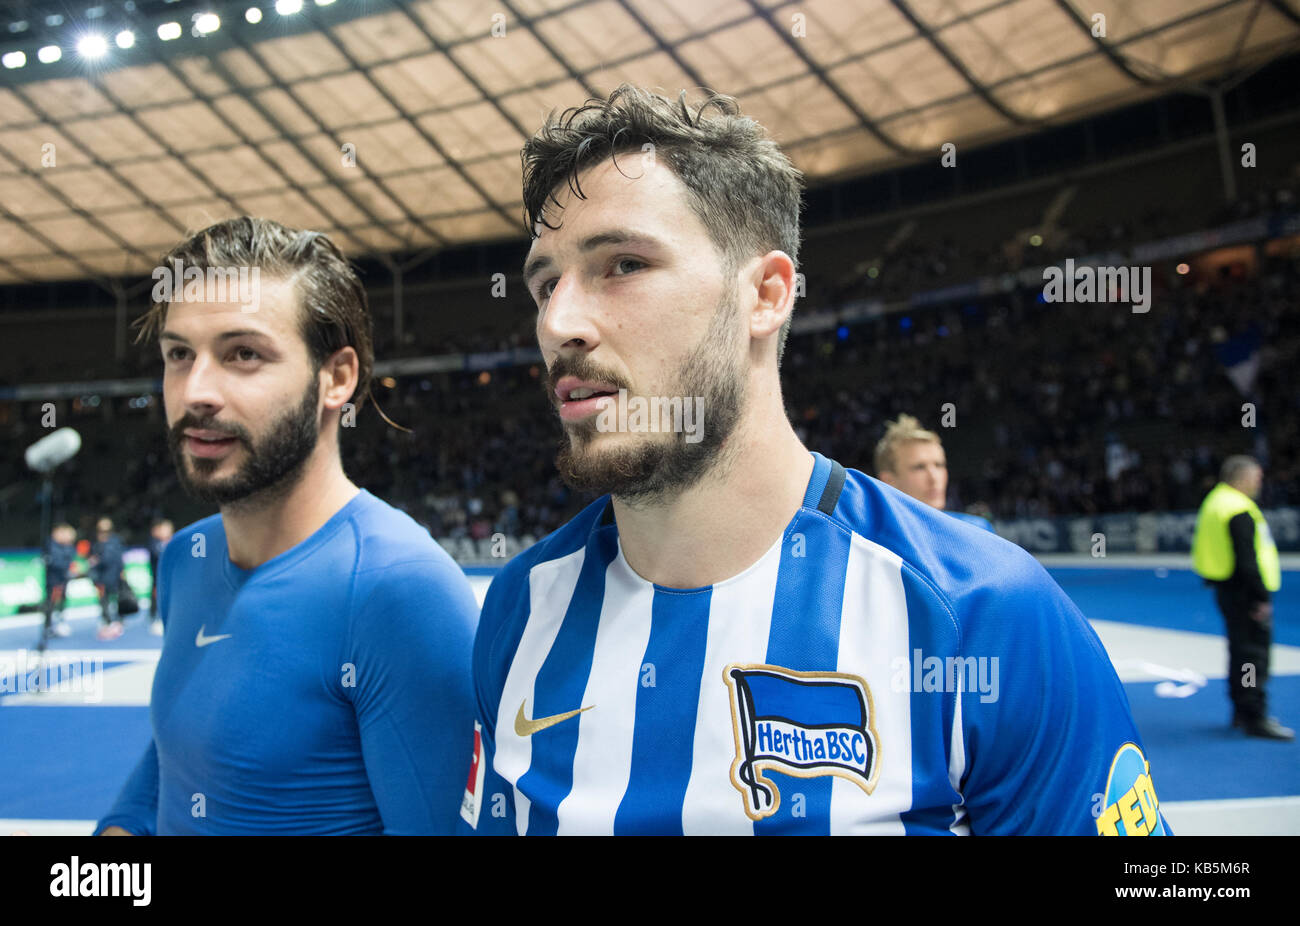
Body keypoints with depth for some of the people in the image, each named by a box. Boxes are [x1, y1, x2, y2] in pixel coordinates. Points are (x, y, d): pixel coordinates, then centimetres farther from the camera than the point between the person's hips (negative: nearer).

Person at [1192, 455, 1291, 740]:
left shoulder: (1215, 501, 14)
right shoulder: (1239, 510, -18)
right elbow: (1247, 559, -22)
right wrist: (1261, 597, -19)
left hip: (1227, 588, 10)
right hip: (1243, 590, -10)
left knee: (1241, 650, 17)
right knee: (1254, 654, -6)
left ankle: (1242, 711, 27)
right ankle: (1255, 719, -1)